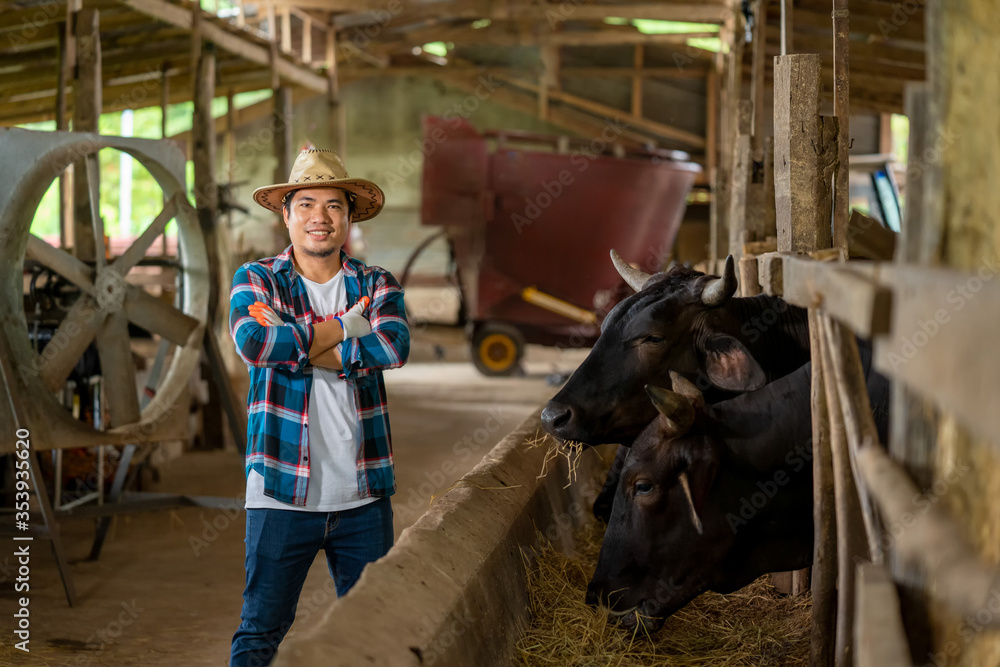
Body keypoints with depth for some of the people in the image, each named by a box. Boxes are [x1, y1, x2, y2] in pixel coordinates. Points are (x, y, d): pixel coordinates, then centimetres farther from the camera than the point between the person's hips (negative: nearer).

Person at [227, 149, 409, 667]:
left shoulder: (377, 286, 10)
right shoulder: (255, 280, 5)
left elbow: (393, 347, -11)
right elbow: (253, 341, -17)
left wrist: (299, 345, -13)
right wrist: (348, 327, -10)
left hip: (364, 493, 3)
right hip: (283, 490, -2)